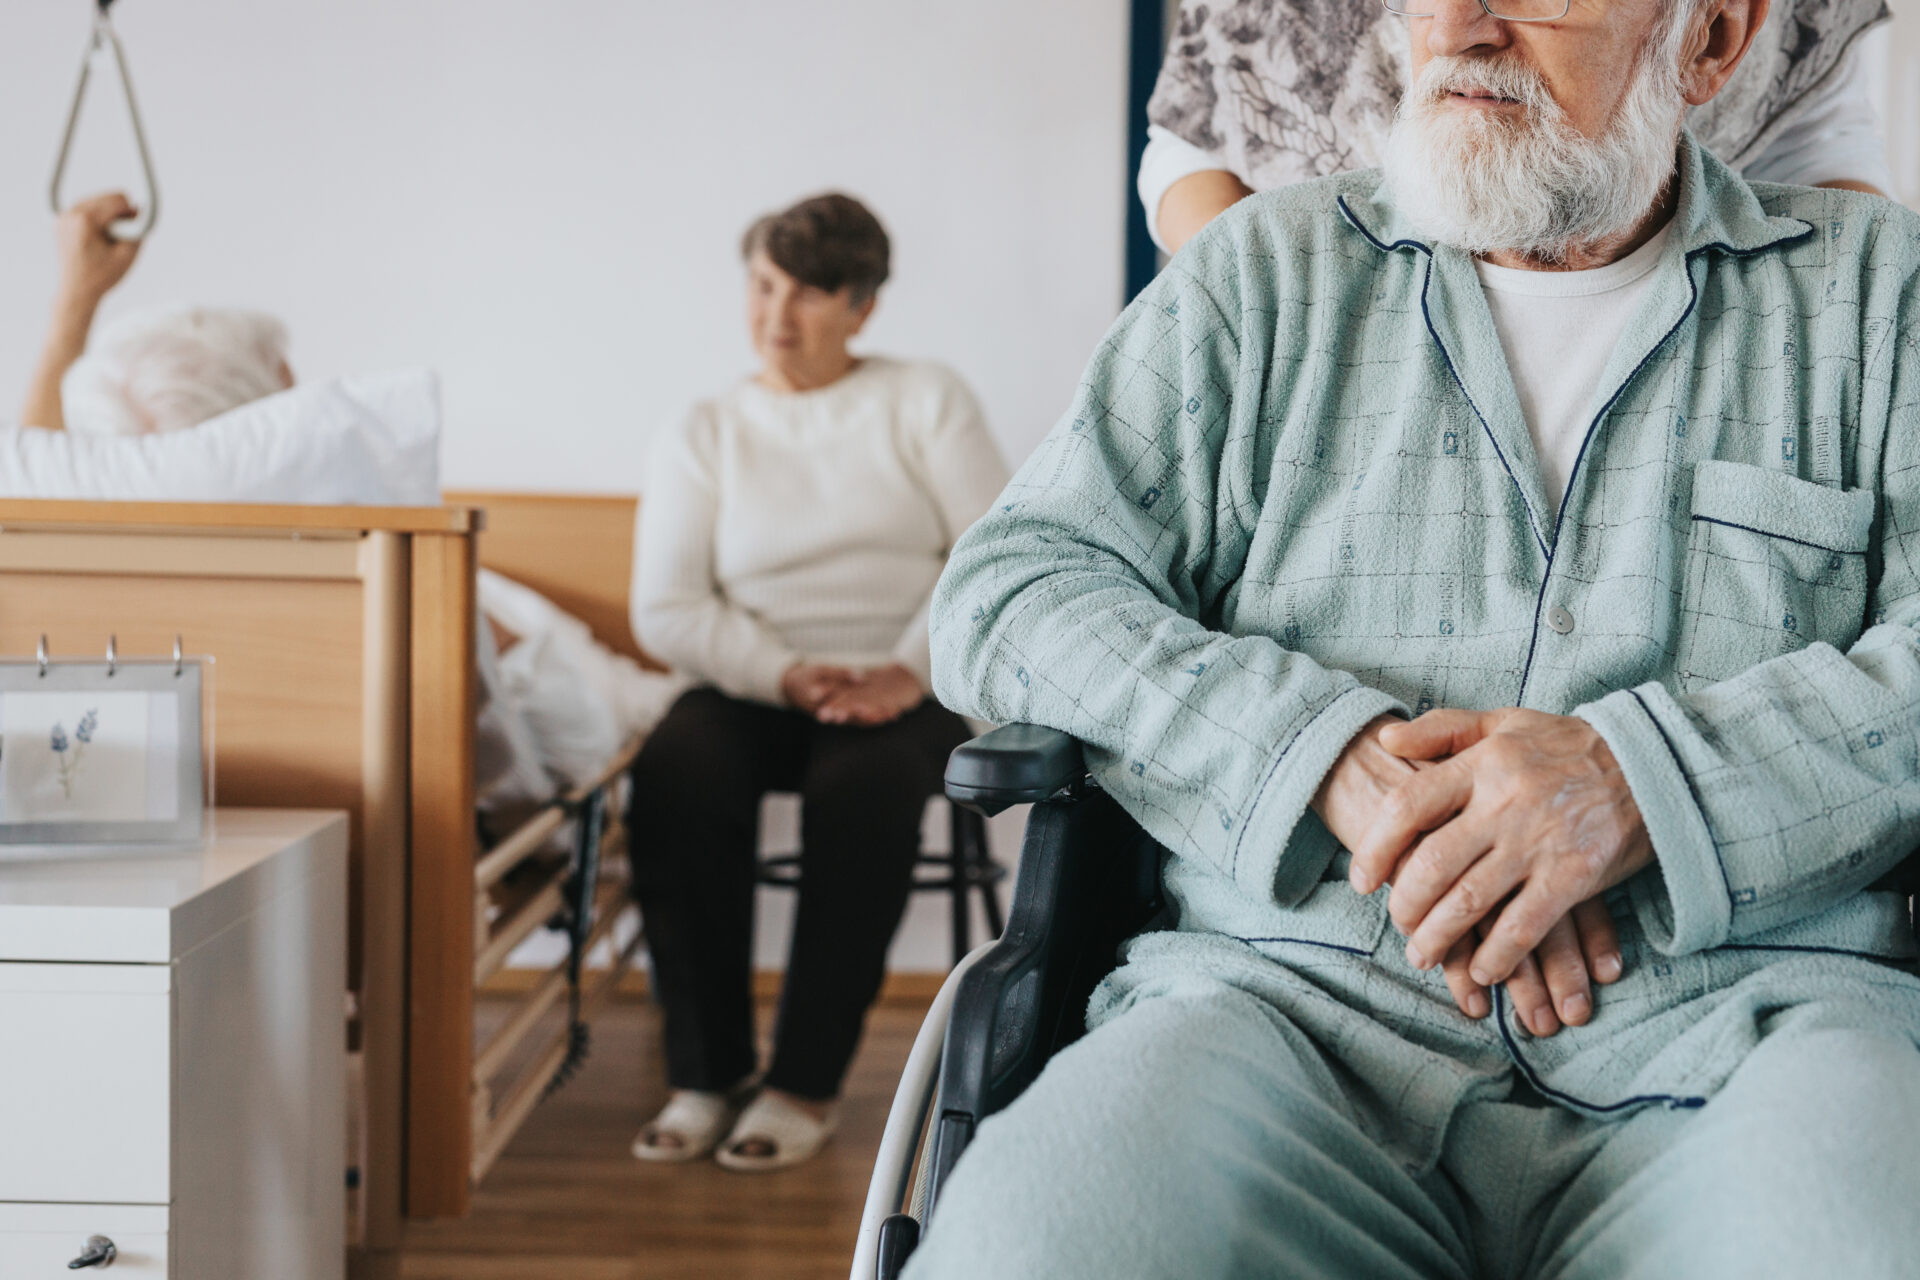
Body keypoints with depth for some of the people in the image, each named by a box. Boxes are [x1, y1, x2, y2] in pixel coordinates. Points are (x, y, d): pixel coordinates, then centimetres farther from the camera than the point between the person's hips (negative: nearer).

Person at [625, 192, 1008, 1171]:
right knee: (675, 772, -32)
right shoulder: (701, 439, 12)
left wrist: (910, 670, -17)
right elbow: (665, 611, 0)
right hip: (755, 688, 2)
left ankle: (806, 1084, -25)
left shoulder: (925, 402, 10)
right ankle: (705, 1072, -21)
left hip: (905, 690, -1)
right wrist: (786, 675, -17)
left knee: (862, 782, -36)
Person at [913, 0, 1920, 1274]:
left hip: (1736, 1020, 0)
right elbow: (1007, 593, 7)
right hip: (1302, 994, 1)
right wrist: (1329, 756, -10)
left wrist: (1647, 779, -14)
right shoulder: (1267, 271, 17)